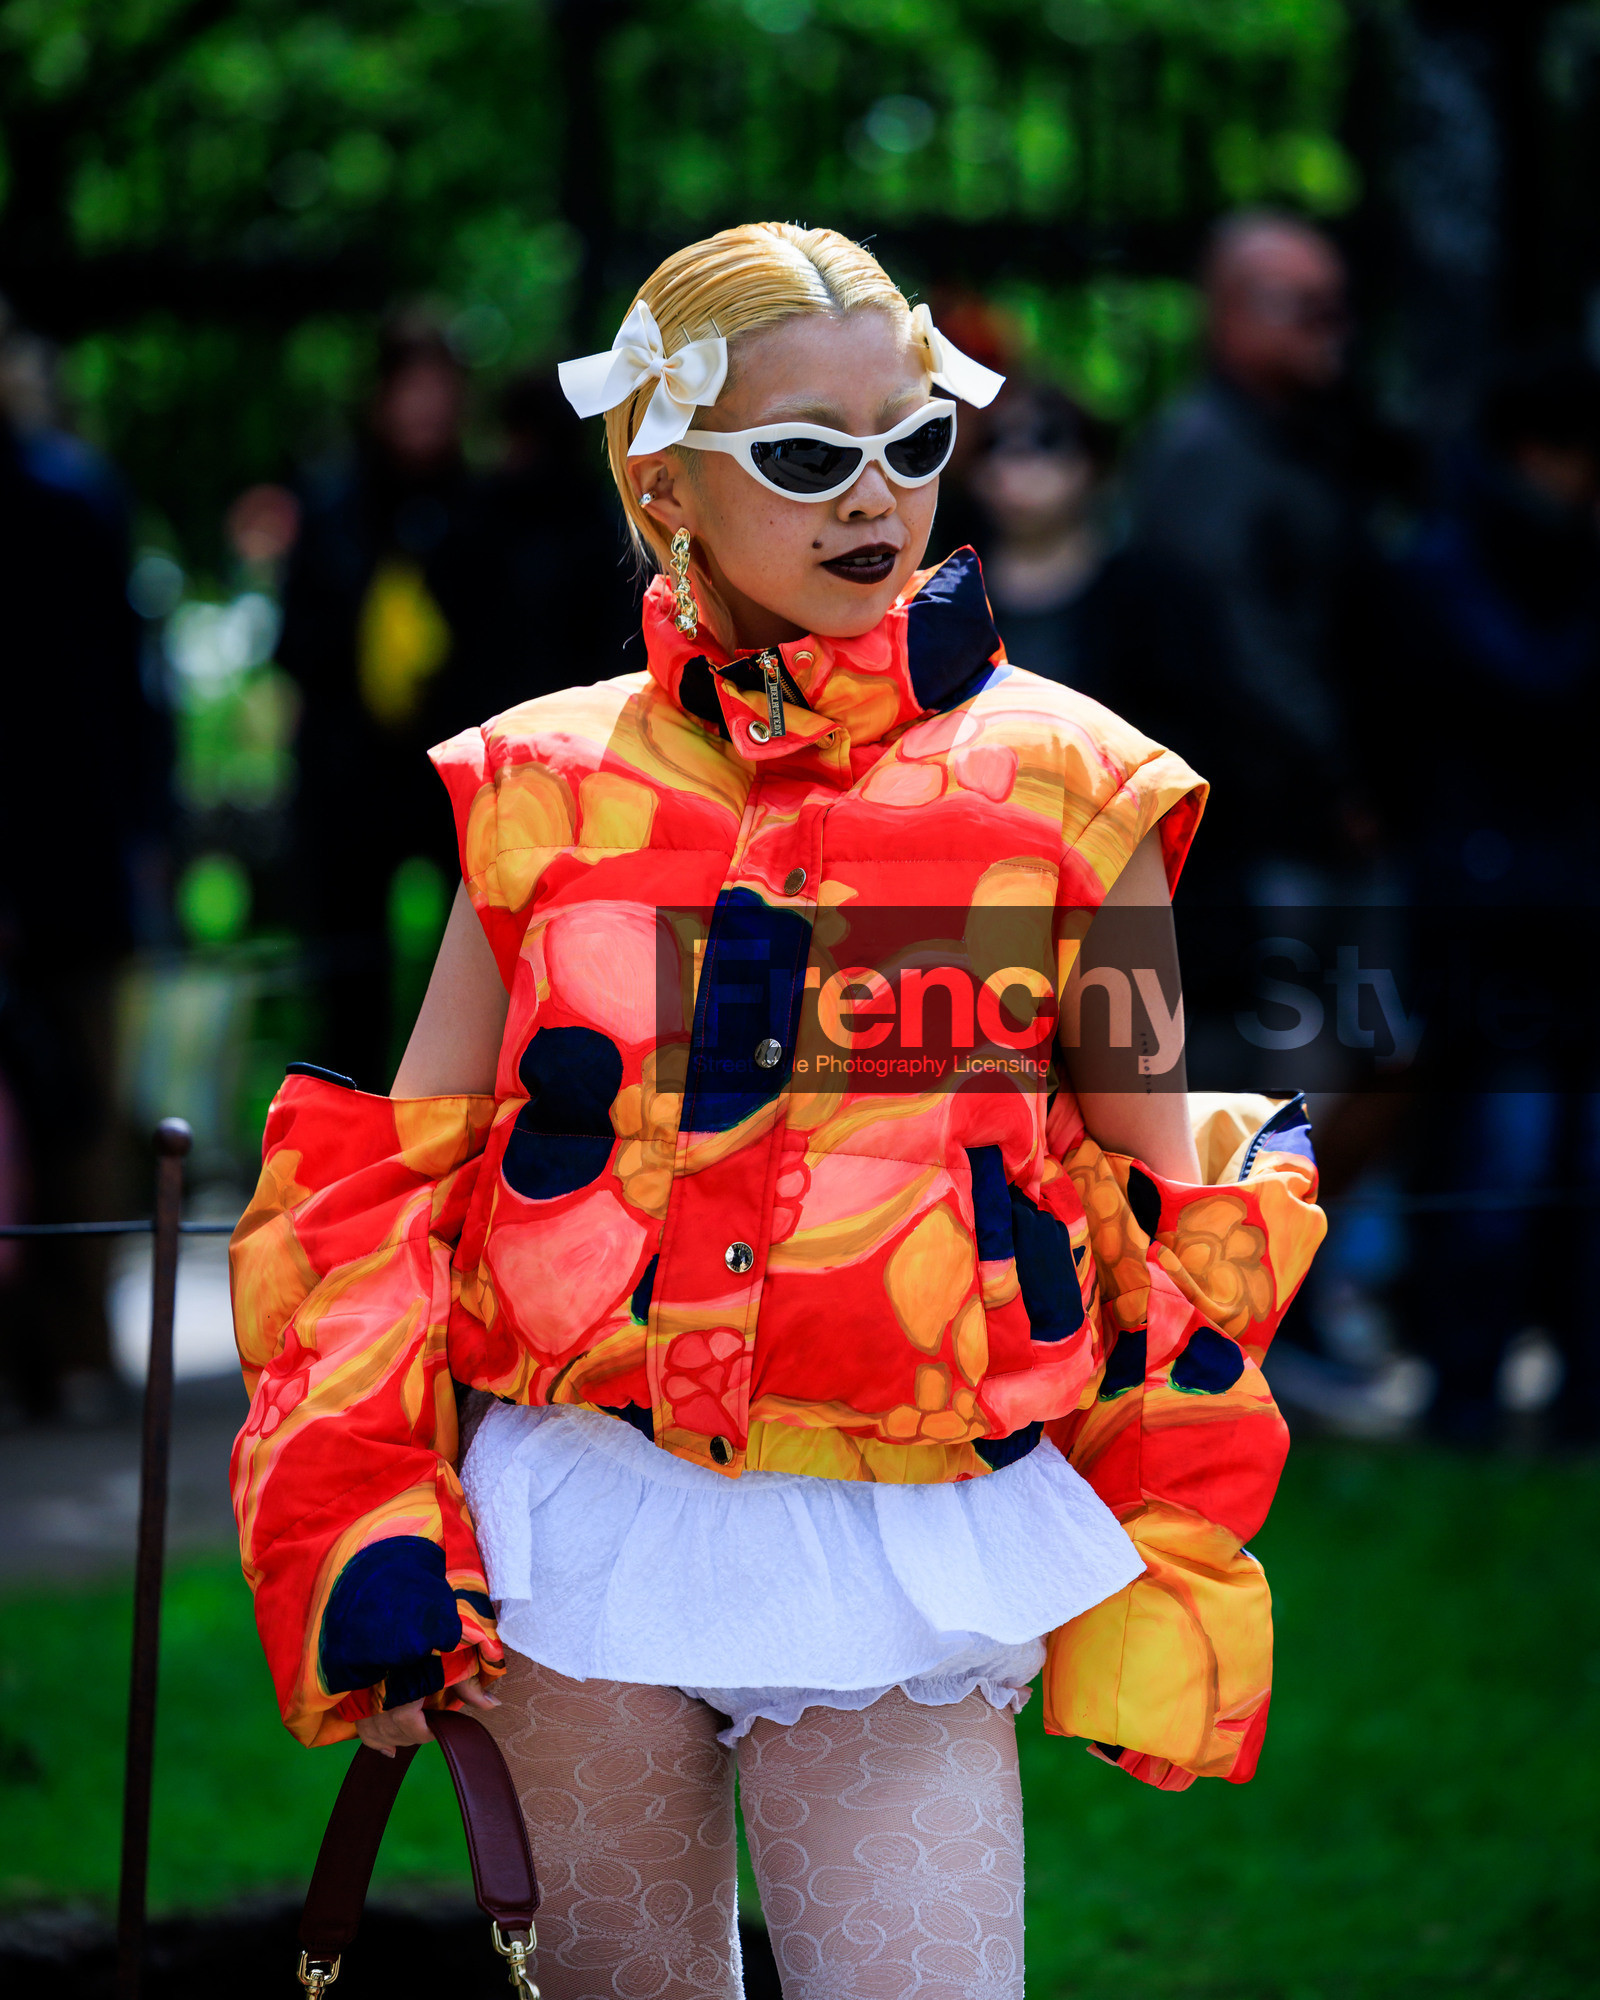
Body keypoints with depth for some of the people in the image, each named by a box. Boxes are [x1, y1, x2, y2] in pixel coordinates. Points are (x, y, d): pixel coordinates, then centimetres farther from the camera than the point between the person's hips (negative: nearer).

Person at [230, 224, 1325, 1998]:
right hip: (582, 1520, 2)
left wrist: (1166, 1588, 5)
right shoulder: (547, 788, 4)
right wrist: (365, 1521, -1)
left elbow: (1165, 1210, 7)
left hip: (909, 1566, -2)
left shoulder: (1063, 791, 1)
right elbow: (397, 1173, 9)